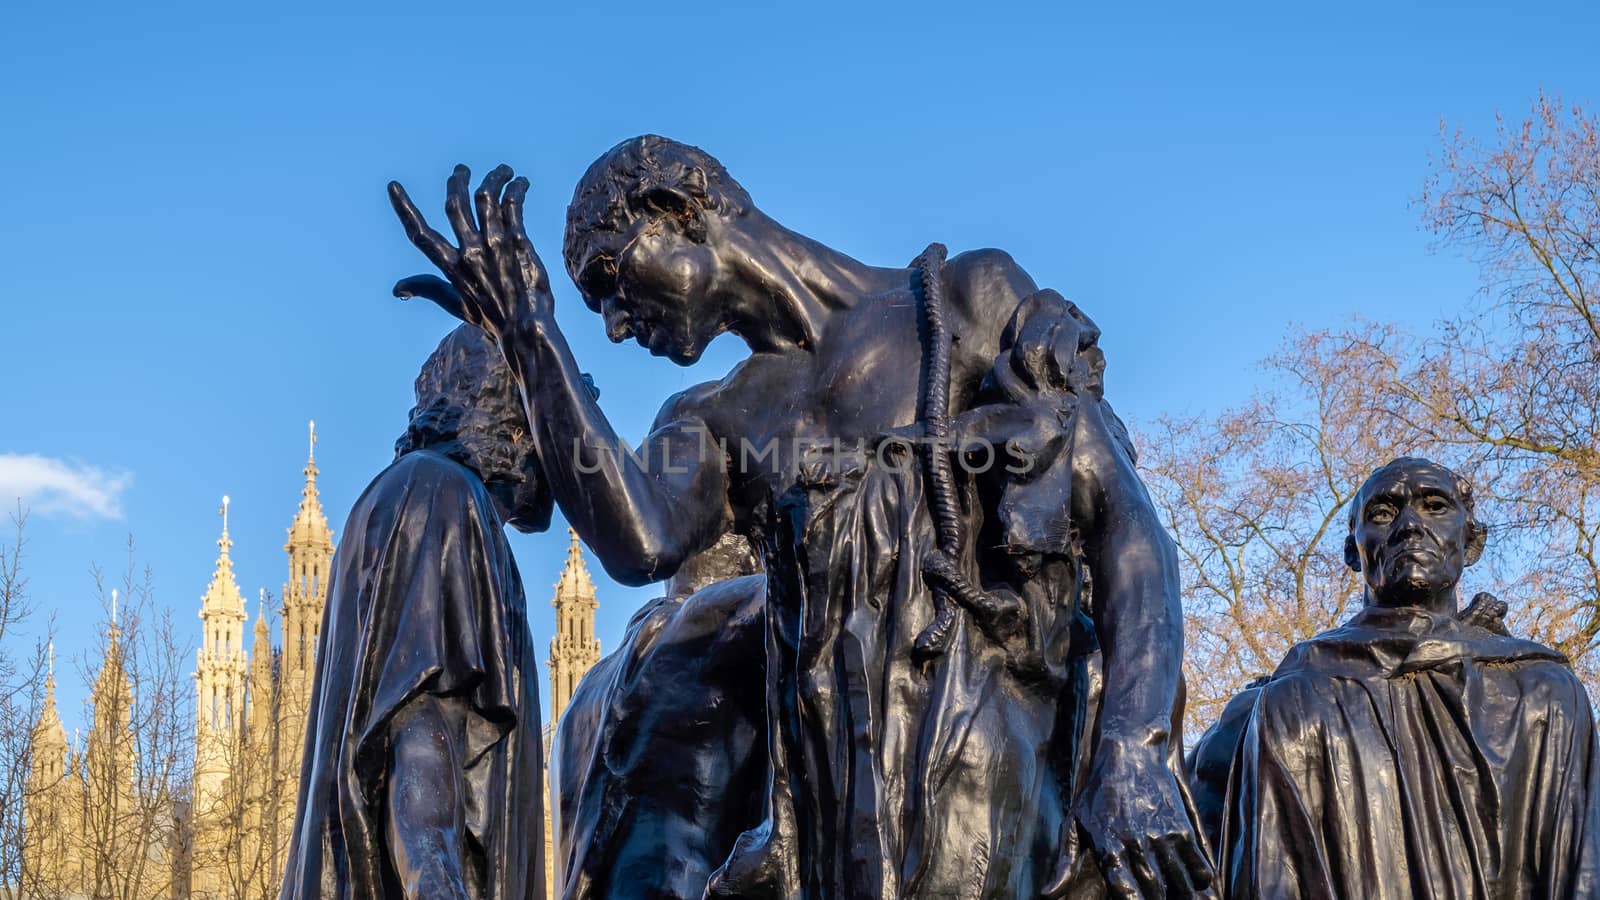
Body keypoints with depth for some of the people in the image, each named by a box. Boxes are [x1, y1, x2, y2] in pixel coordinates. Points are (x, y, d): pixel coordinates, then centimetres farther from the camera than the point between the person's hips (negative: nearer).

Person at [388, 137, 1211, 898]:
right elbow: (640, 545, -4)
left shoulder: (971, 304, 8)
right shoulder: (715, 422, 20)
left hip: (977, 779, -5)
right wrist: (531, 337, -4)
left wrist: (1131, 748, -14)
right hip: (826, 825, 5)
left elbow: (1124, 527, 0)